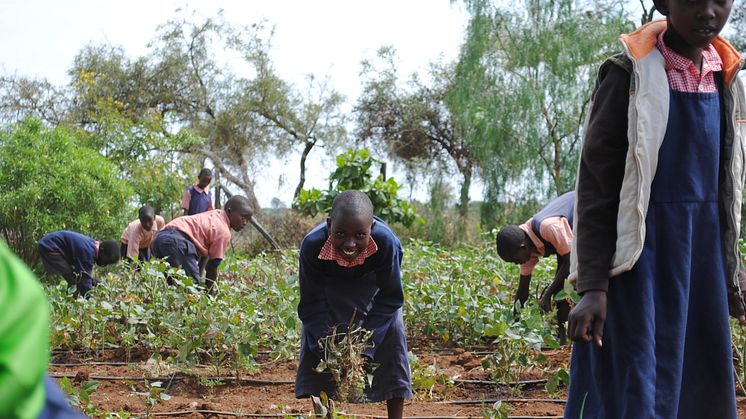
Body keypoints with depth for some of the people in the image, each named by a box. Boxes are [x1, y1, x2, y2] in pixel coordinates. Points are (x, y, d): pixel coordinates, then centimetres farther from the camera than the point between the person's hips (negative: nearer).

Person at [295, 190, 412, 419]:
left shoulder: (387, 242, -39)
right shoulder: (312, 245, -38)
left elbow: (389, 299, -25)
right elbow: (312, 303, -25)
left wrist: (365, 349, -31)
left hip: (372, 287, 0)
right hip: (329, 291, 0)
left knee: (392, 348, -8)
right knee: (318, 354, -6)